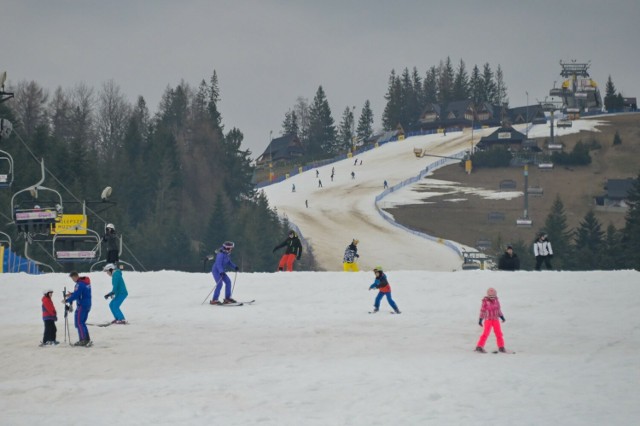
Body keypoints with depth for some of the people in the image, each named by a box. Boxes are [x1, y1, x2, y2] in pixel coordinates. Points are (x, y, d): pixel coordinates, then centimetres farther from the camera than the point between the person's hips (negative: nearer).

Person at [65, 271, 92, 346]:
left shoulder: (79, 284, -18)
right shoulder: (87, 282, 11)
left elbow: (76, 295, -21)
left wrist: (67, 300, -9)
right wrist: (72, 294, 18)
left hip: (81, 306, -9)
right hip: (88, 305, 9)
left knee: (79, 323, -3)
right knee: (82, 322, 17)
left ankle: (83, 340, -9)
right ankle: (87, 339, 14)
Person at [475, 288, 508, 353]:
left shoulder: (496, 300, -1)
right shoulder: (485, 302, -14)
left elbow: (498, 310, 9)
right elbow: (482, 311, -8)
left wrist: (502, 317, 2)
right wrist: (480, 320, -7)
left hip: (495, 320, 4)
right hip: (488, 319, -4)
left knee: (499, 333, 2)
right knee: (486, 333, -13)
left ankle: (501, 347, 13)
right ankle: (479, 347, -9)